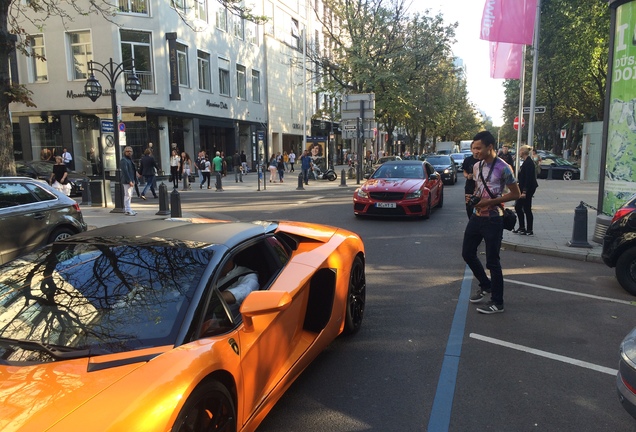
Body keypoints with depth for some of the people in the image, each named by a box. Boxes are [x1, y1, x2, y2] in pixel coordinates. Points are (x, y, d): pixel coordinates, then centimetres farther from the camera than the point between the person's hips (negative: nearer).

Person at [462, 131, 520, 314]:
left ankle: (497, 302, 13)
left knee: (492, 261, 0)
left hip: (492, 220, -7)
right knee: (467, 253, 13)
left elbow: (516, 194, -11)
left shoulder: (503, 168, -14)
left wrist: (490, 202, -18)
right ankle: (485, 285, 35)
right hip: (476, 216, 8)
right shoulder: (476, 166, 7)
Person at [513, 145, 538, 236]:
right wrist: (522, 190, 20)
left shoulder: (528, 163, -17)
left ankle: (529, 230, 8)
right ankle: (522, 228, 19)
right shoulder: (526, 162, 12)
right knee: (518, 206, 12)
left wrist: (524, 191, -24)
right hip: (524, 188, 10)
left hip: (528, 189, -10)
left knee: (527, 209, -2)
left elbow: (528, 178, -22)